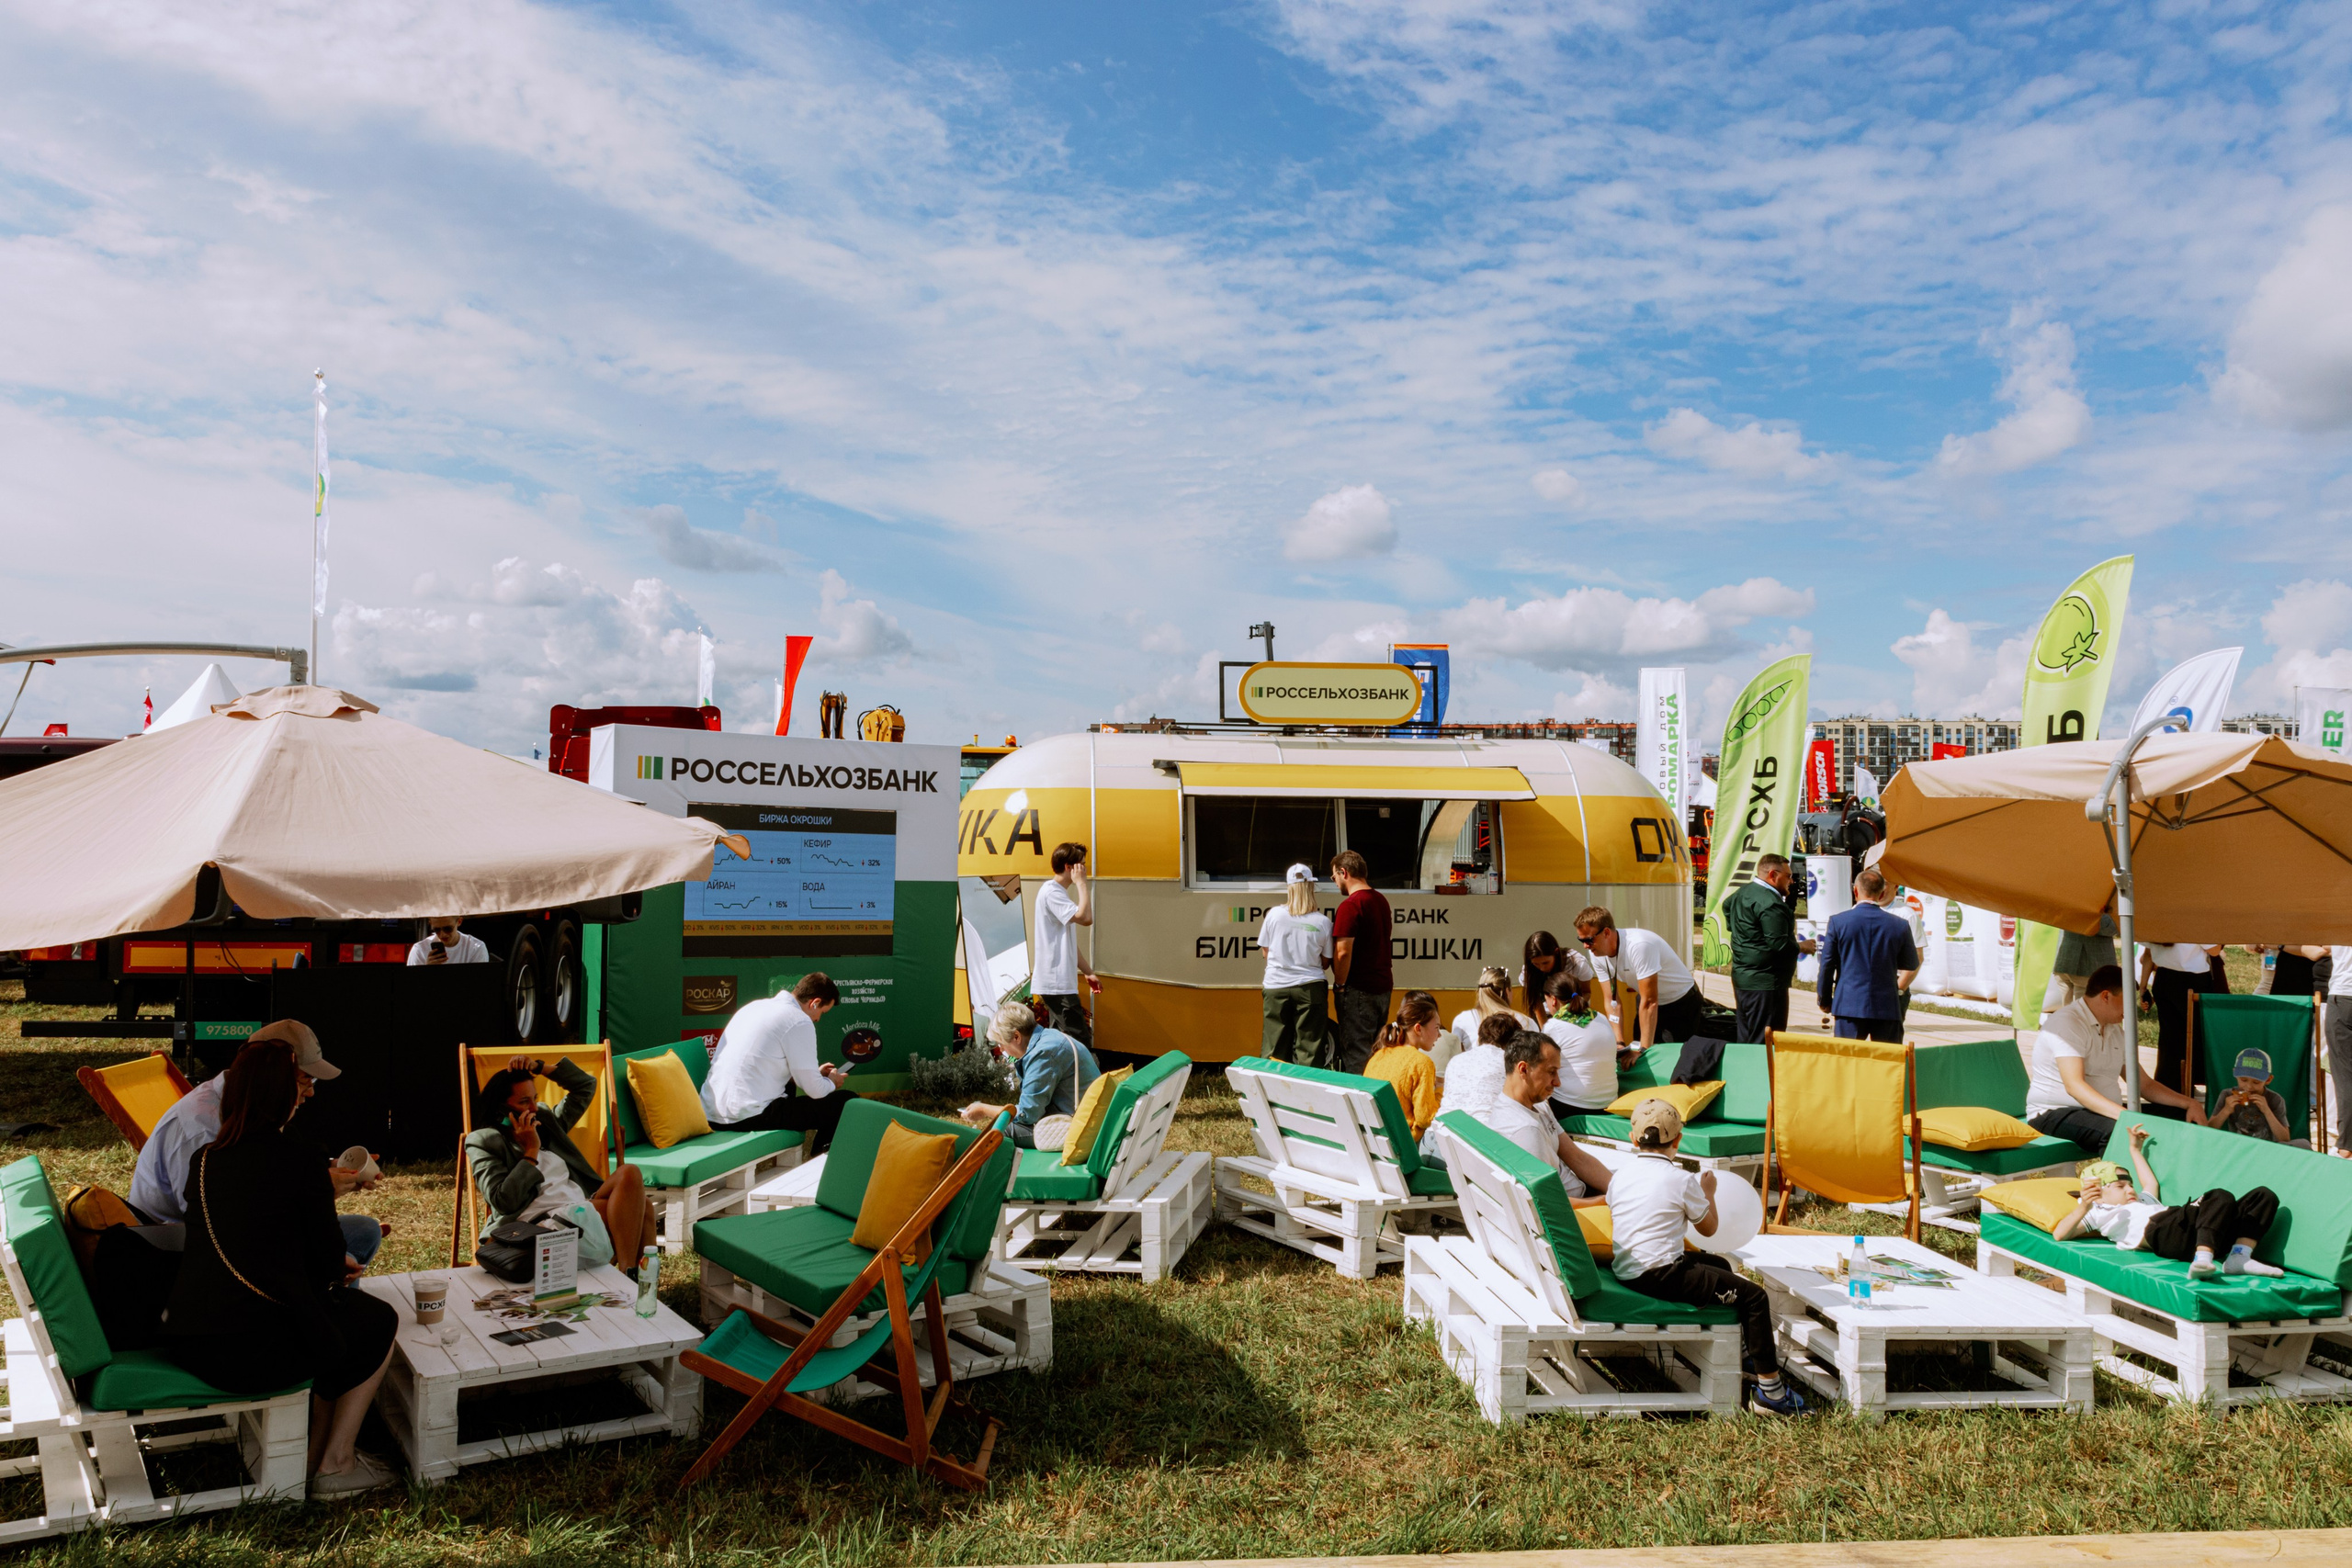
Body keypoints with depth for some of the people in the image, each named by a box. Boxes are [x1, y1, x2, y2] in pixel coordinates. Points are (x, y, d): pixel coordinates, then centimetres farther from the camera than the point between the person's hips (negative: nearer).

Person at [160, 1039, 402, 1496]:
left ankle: (313, 1452, 31)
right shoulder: (300, 1165, -12)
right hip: (251, 1353, -7)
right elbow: (328, 1264, -3)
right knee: (380, 1321, 16)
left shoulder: (203, 1160, 9)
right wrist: (337, 1268, 22)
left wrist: (332, 1267, 29)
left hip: (185, 1341, 7)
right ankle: (336, 1465, 21)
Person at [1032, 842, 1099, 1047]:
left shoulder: (1059, 893, 19)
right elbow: (1085, 918, -27)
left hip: (1060, 982, 11)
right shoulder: (1051, 892, -14)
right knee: (1080, 1041, -14)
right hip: (1056, 983, -11)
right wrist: (1082, 882, -16)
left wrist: (1088, 972, 21)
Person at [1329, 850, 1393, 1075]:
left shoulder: (1350, 906, -16)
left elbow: (1343, 952, -20)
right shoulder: (1381, 901, 11)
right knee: (1376, 1048, 16)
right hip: (1383, 984, 8)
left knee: (1356, 1054, -3)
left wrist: (1339, 985, -7)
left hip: (1358, 990, -8)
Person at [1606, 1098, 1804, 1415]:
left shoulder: (1620, 1175, 8)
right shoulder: (1680, 1180, -10)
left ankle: (1742, 1351, 44)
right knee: (1755, 1296, -4)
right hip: (1660, 1276, -8)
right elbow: (1709, 1227, 2)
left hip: (1624, 1270, 8)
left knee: (1720, 1266, 31)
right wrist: (1708, 1192, 20)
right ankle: (1771, 1391, -2)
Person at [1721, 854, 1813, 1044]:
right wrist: (1802, 947, -6)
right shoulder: (1770, 903, -20)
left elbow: (1727, 905, 34)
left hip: (1742, 977, 10)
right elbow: (1779, 944, -23)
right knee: (1765, 1044, -7)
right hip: (1765, 983, -10)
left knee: (1745, 1040, 16)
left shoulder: (1743, 891, 12)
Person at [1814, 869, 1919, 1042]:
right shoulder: (1900, 925, 1)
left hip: (1849, 1004, -1)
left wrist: (1825, 1000, 11)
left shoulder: (1838, 921, -3)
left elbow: (1827, 965, 0)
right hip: (1887, 1007, 1)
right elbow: (1911, 965, 13)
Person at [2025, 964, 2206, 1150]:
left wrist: (2188, 1103, 4)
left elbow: (2143, 1084, 21)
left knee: (2177, 1116, -7)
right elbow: (2074, 1086, -27)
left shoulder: (2114, 1031, 17)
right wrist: (2123, 1115, -39)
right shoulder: (2067, 1022, -14)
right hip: (2054, 1114, -10)